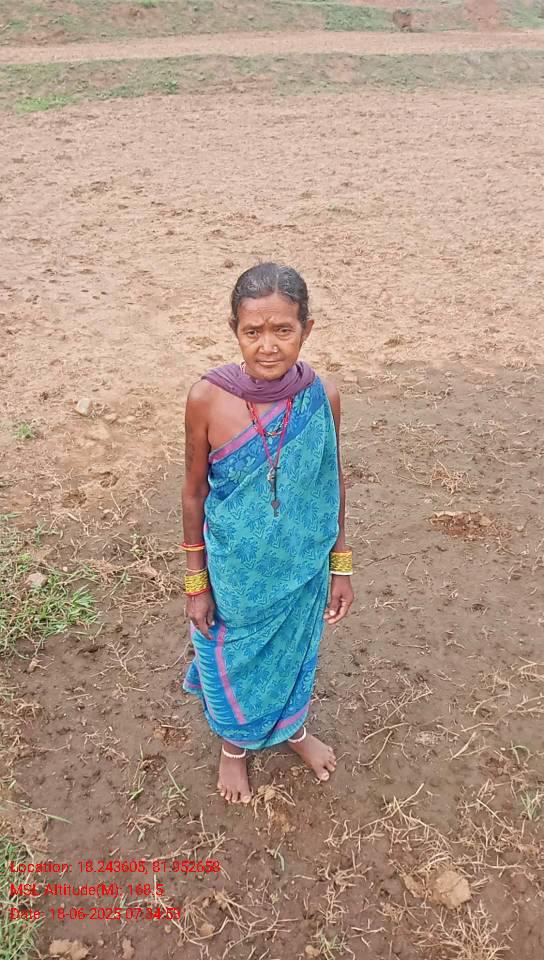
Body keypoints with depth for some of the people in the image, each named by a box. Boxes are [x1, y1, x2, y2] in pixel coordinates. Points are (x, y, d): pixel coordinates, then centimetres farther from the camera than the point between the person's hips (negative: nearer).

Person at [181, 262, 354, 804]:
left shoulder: (323, 396, -16)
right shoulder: (207, 398, -22)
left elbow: (333, 485, -3)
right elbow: (194, 491, -10)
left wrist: (340, 567, 3)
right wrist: (196, 582, -5)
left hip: (301, 568, 2)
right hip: (235, 572, -1)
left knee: (294, 652, 26)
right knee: (234, 658, 21)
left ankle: (292, 728, 58)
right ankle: (234, 744, 54)